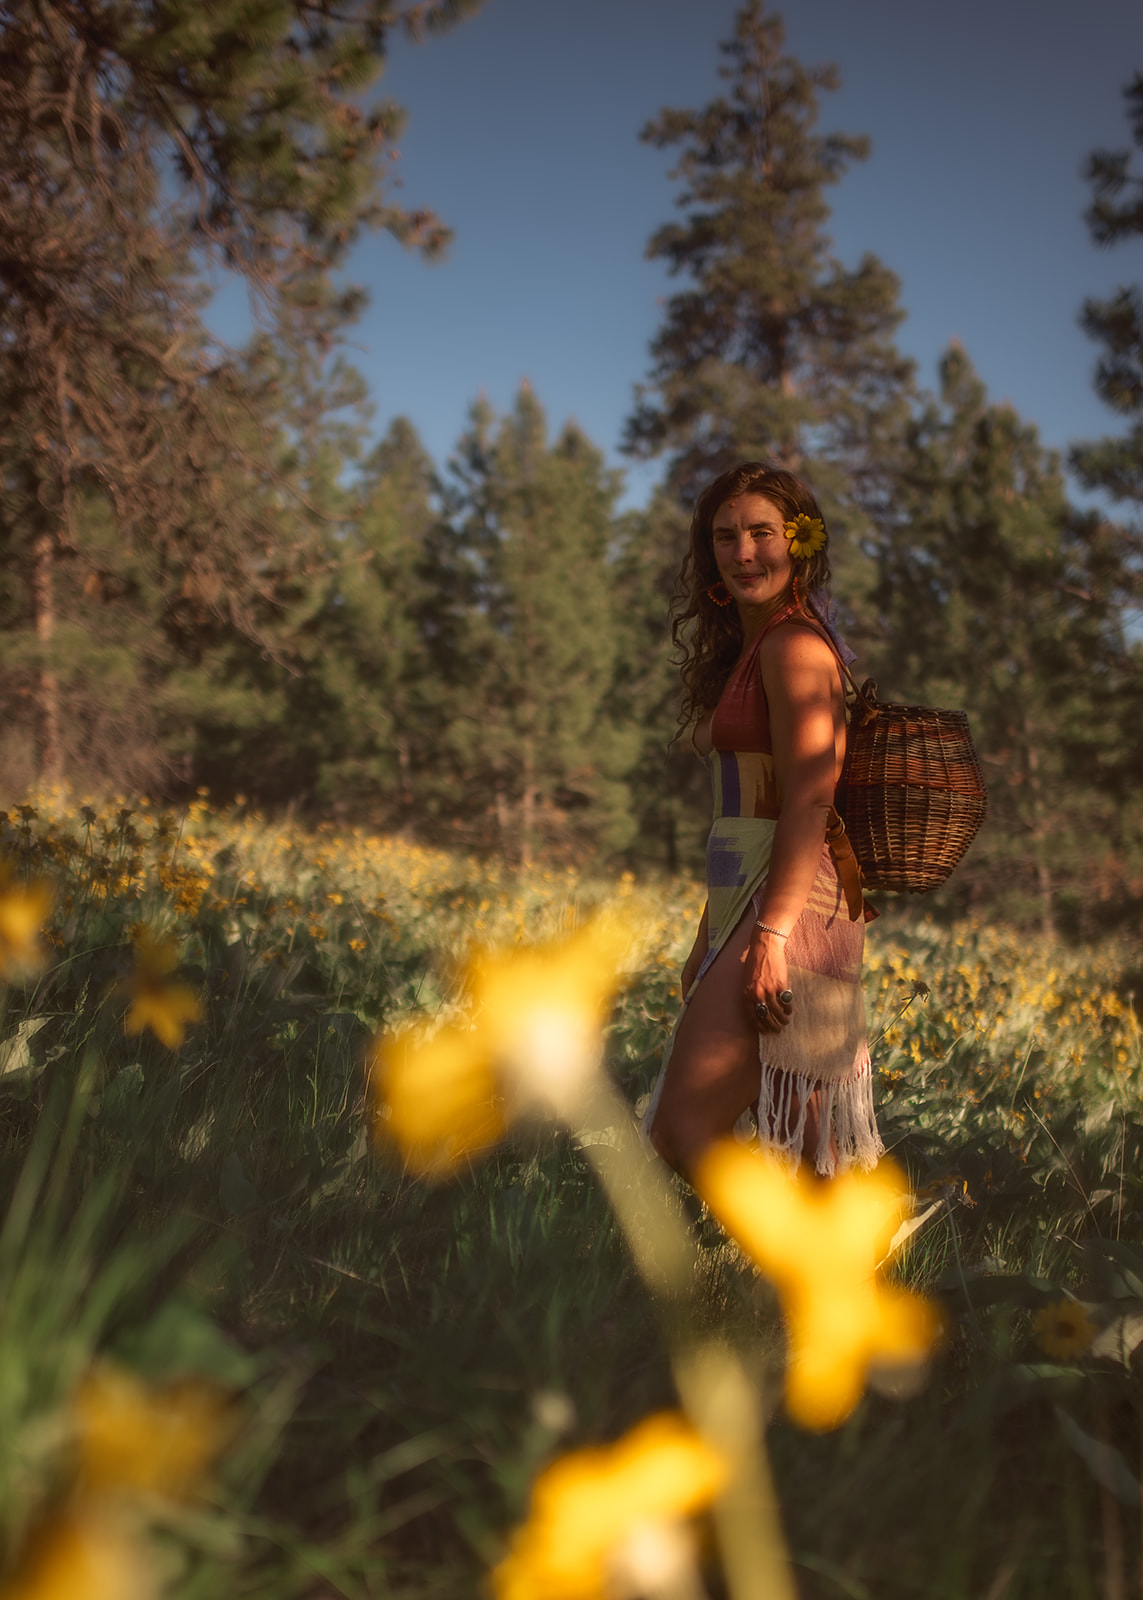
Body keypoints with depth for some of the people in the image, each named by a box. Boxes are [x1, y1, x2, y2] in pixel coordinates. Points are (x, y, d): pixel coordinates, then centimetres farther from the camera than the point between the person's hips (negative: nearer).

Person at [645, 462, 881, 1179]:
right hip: (744, 900, 10)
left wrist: (771, 934, -25)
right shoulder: (742, 649, 20)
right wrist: (710, 940, 21)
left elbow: (809, 800, -18)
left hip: (796, 903, -10)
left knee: (682, 1131, -14)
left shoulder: (795, 644, -9)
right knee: (804, 1139, 10)